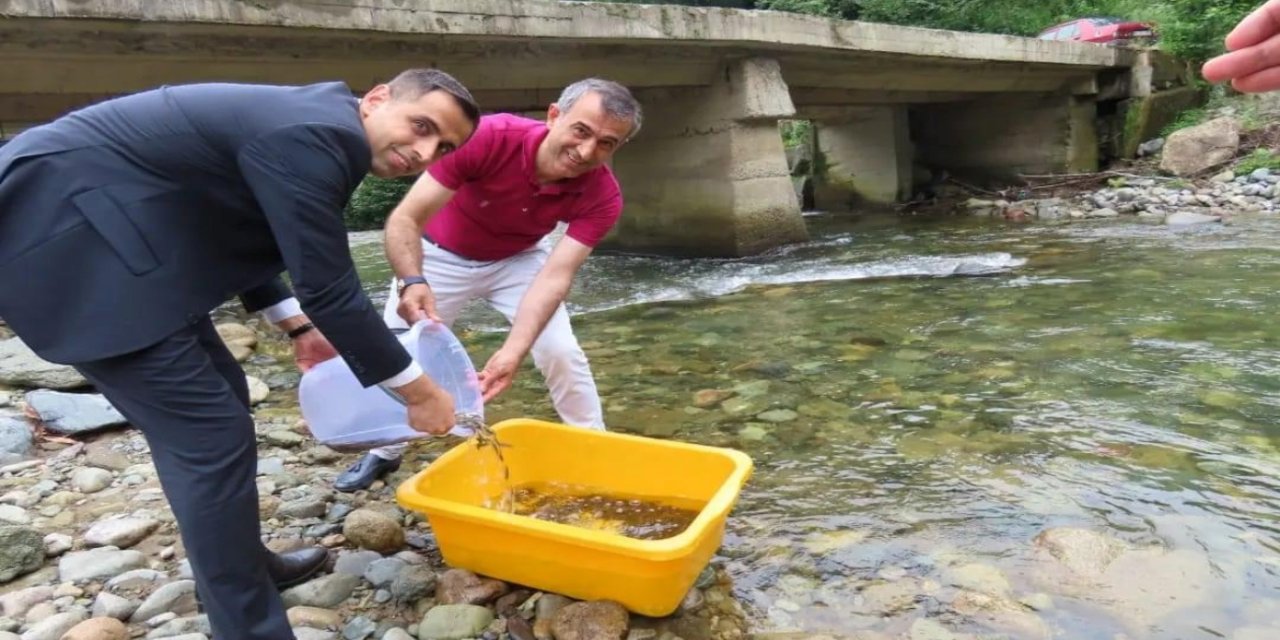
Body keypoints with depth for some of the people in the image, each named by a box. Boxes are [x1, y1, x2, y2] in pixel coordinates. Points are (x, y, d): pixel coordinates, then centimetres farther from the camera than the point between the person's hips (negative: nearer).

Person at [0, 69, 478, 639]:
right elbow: (329, 290, -21)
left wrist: (298, 327, 19)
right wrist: (419, 391, -11)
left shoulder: (314, 124, 10)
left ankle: (242, 564, 34)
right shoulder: (315, 137, -21)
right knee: (210, 433, -10)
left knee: (217, 396, 16)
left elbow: (238, 233, 20)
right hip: (58, 230, -11)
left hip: (96, 226, 11)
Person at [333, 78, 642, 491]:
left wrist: (514, 351, -47)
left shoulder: (601, 195, -28)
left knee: (561, 351, -12)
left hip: (516, 260, 1)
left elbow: (556, 274, -34)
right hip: (441, 255, -1)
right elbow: (405, 219, -34)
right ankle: (384, 452, 30)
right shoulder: (488, 137, -35)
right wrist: (412, 282, -53)